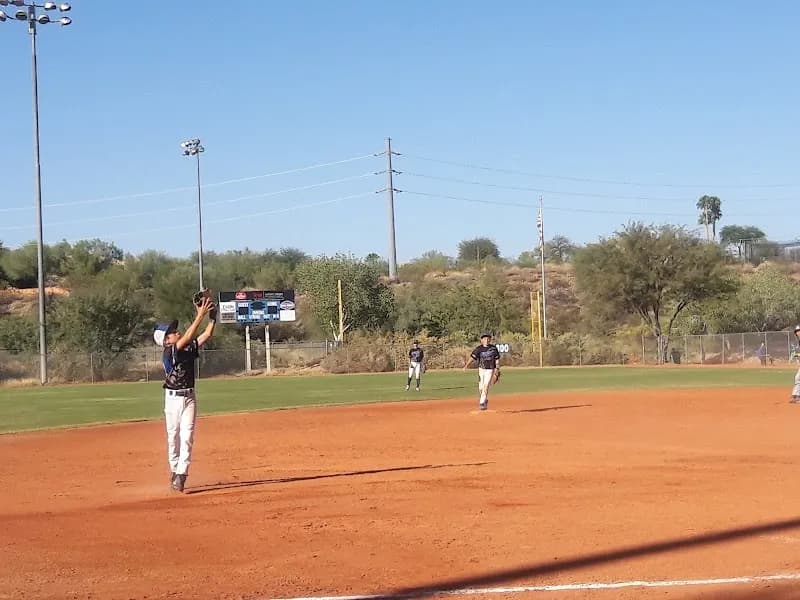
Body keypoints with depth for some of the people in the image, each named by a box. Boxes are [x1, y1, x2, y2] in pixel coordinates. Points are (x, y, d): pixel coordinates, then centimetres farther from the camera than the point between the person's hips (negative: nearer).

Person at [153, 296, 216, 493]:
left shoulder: (189, 349, 6)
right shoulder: (169, 352, -12)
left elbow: (207, 335, 3)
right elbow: (187, 337, -24)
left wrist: (212, 316, -10)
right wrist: (200, 316, -26)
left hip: (189, 397, 4)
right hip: (173, 398, -4)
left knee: (187, 436, -6)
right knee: (173, 436, 6)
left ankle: (181, 475, -10)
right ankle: (174, 470, 22)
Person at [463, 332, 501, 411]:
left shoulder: (494, 348, -5)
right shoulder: (479, 349, -7)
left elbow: (497, 359, 1)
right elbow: (472, 357, -17)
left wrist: (497, 369, -6)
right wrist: (466, 366, -30)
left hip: (490, 370, -2)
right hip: (481, 369, 2)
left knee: (486, 386, -15)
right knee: (481, 387, 4)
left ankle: (482, 403, -14)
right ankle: (485, 400, 29)